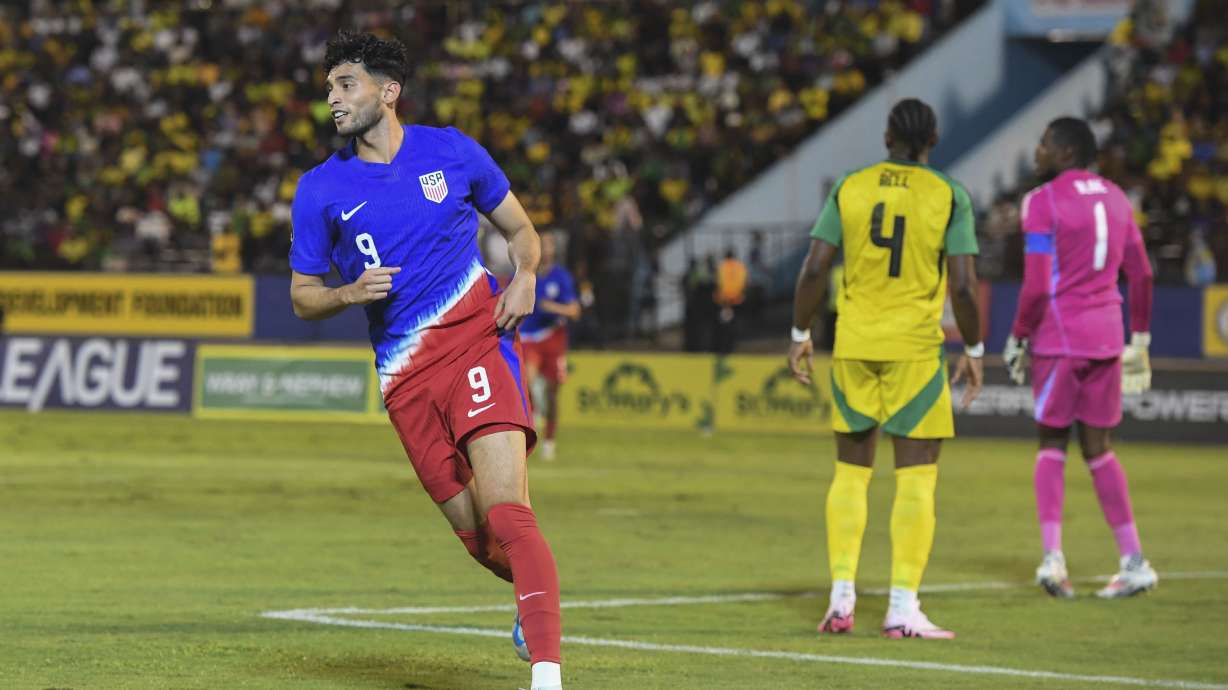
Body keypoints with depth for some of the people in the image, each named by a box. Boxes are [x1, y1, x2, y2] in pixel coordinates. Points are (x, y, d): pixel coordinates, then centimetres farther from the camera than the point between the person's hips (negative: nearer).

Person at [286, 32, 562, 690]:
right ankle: (537, 592, 37)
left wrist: (524, 276, -3)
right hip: (405, 375, 3)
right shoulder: (321, 189, 6)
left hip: (477, 336, -2)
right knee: (474, 531, 4)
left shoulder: (451, 151, 4)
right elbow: (302, 295, 12)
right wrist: (349, 294, -9)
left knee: (505, 510, -20)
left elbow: (518, 228, 18)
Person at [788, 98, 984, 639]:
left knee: (851, 470, 12)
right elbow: (963, 286, -8)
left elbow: (814, 269, 0)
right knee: (915, 478, 1)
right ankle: (902, 609, -3)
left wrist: (800, 335, 10)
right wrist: (974, 351, 4)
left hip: (853, 345, 3)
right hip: (915, 347, -3)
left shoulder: (849, 188, 3)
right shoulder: (948, 197, -3)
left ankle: (841, 599, 9)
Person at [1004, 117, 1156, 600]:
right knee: (1098, 450, 11)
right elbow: (1141, 274, 14)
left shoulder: (1042, 203, -9)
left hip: (1060, 337, -6)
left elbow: (1037, 288, -14)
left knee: (1052, 443, 4)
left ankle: (1052, 556, -9)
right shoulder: (1114, 198, 13)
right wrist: (1140, 339, 20)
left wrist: (1018, 339, -3)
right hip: (1107, 336, 6)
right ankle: (1133, 561, 6)